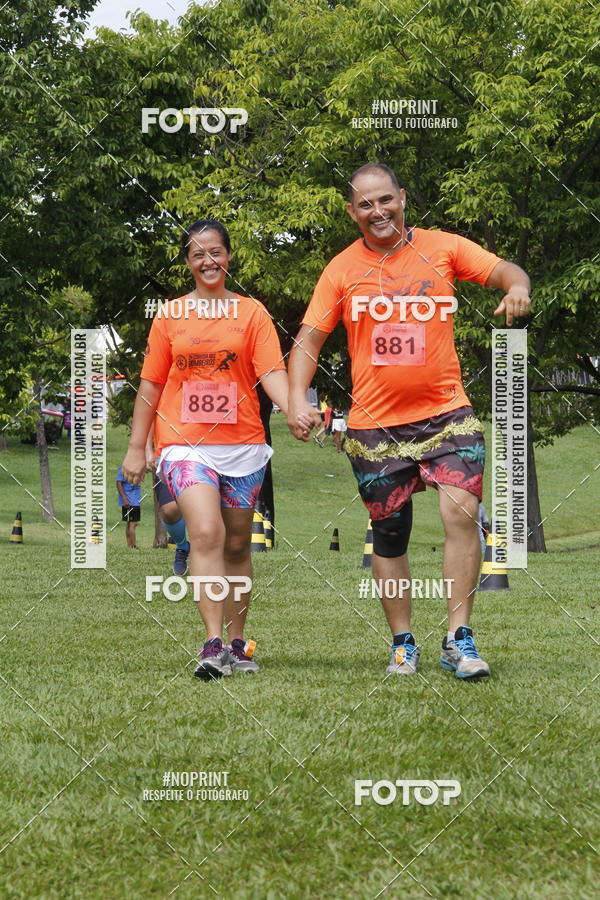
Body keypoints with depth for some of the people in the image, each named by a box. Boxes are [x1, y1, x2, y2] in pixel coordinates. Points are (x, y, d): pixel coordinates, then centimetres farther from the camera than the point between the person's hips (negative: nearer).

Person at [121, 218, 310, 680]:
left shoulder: (251, 312, 6)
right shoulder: (170, 315, 9)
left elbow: (271, 372, -5)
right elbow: (151, 384, 12)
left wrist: (292, 408, -25)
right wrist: (136, 447, 10)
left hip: (243, 443, 1)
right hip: (185, 443, -1)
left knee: (237, 546, 9)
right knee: (206, 534, -19)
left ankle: (237, 646, 21)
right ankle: (213, 644, -21)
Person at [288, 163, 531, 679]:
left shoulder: (442, 248, 3)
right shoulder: (341, 270, 4)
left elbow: (504, 271, 1)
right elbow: (309, 339, 4)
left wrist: (517, 288, -24)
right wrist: (297, 397, -11)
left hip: (446, 413, -1)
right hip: (375, 424, 1)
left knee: (461, 511, -17)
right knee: (389, 535, 6)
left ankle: (458, 639, -10)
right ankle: (403, 643, 20)